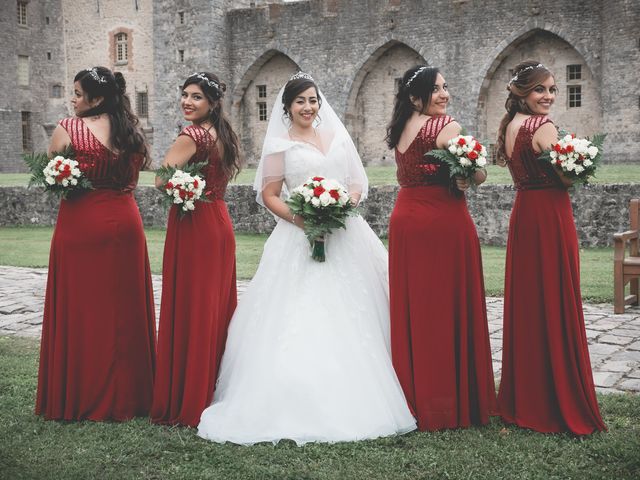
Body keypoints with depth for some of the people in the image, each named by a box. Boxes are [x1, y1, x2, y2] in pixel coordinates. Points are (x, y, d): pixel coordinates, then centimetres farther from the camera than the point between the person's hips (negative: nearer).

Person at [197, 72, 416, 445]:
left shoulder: (338, 136, 13)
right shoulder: (281, 145, 4)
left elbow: (357, 182, 14)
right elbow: (268, 194, 2)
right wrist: (297, 216, -15)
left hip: (345, 236, 4)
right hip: (302, 239, -3)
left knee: (348, 315, 4)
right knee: (300, 322, -9)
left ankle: (353, 396, 14)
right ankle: (302, 402, -3)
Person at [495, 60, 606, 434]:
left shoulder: (509, 126, 11)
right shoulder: (545, 127, -14)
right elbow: (569, 178, -13)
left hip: (522, 214, 8)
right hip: (551, 217, -8)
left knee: (525, 302, 13)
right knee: (556, 305, -1)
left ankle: (523, 400, 23)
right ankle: (559, 403, 7)